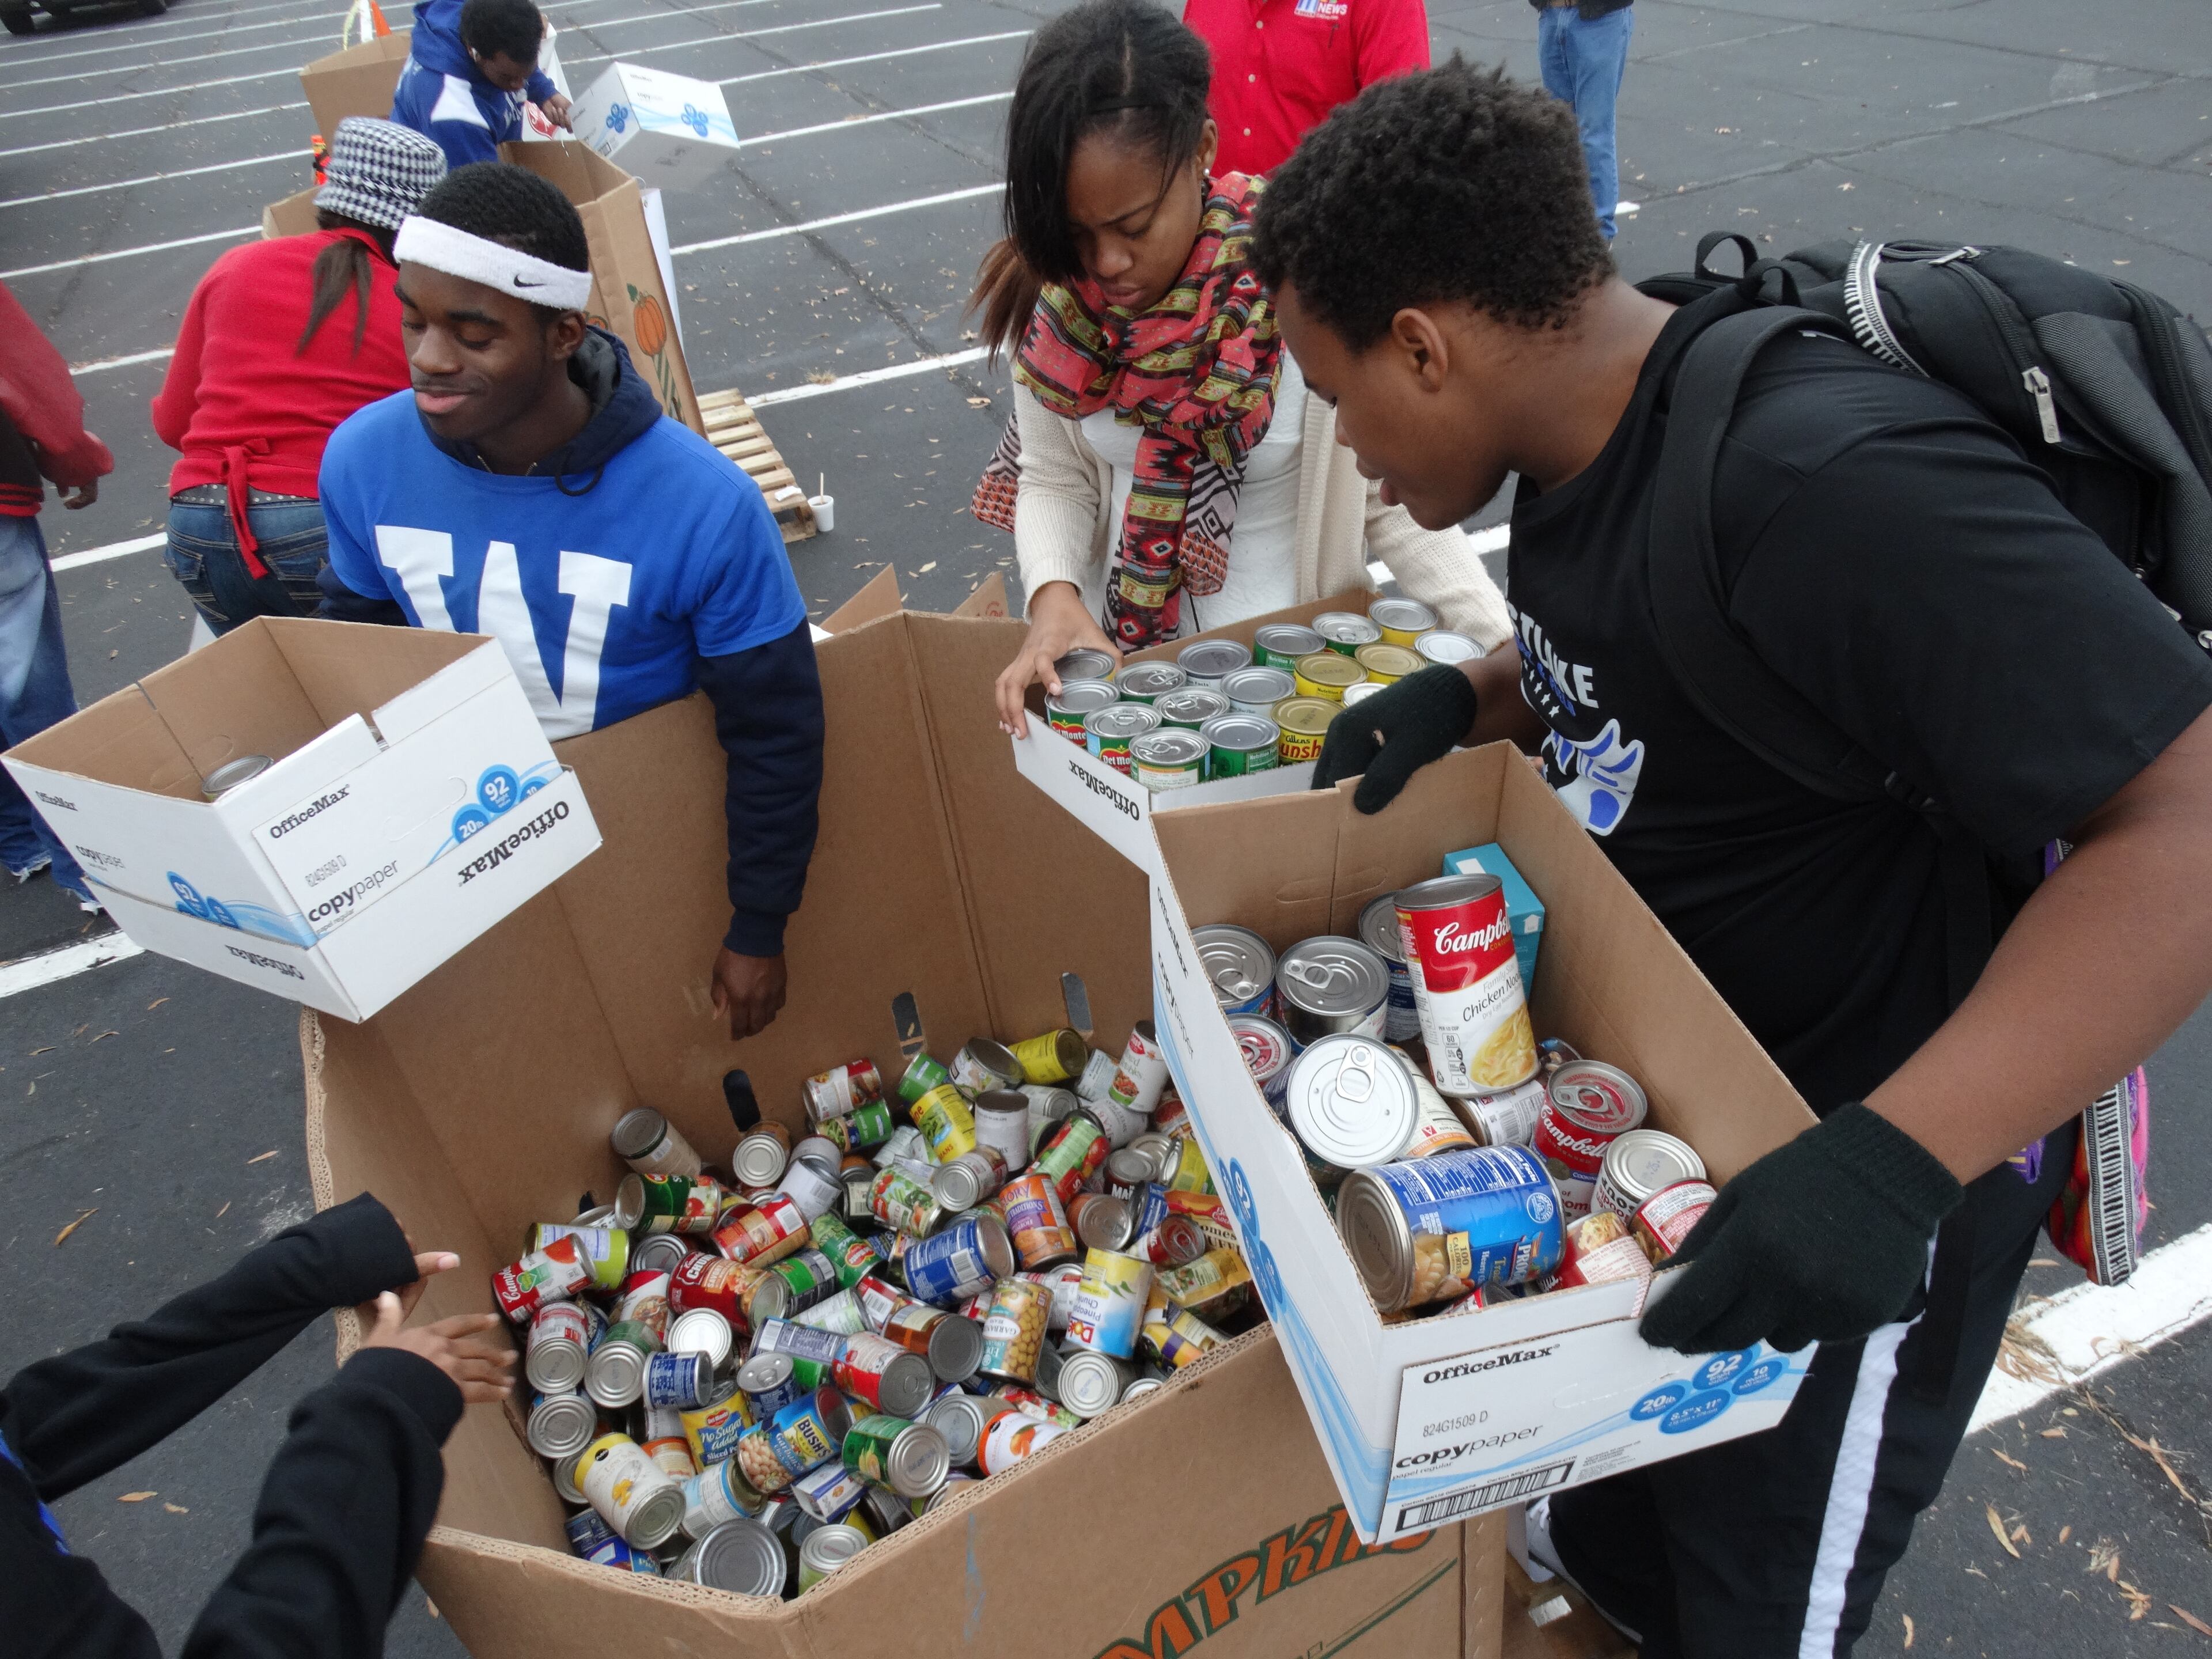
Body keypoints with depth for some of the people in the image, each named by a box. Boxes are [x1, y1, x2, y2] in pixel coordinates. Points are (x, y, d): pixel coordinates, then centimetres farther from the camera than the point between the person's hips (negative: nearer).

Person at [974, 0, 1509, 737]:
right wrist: (1053, 594, -21)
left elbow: (1390, 497, -13)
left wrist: (1513, 659, -21)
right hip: (1115, 649, 3)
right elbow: (1052, 479, -1)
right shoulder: (1050, 295, -11)